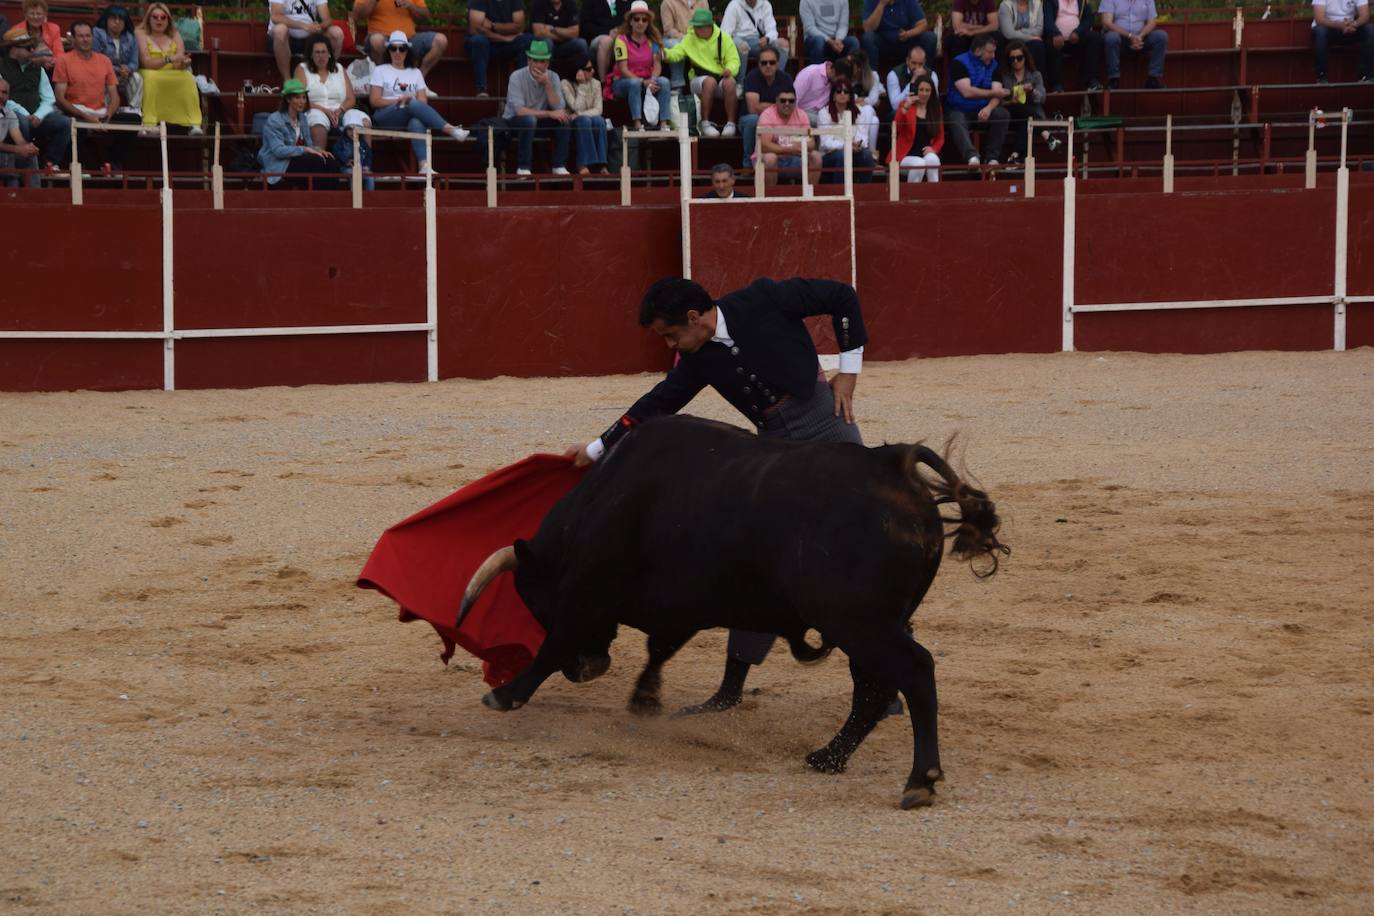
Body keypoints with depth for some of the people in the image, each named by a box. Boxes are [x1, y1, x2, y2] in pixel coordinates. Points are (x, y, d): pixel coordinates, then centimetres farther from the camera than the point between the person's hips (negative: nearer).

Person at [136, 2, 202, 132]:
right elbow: (146, 62, -13)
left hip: (173, 75, 3)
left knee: (188, 78, -26)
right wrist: (168, 59, -28)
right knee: (150, 77, -37)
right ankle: (149, 124, -41)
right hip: (150, 74, -3)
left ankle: (194, 124, -31)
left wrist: (184, 62, -26)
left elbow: (179, 65, 0)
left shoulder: (174, 34, 11)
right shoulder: (141, 33, -1)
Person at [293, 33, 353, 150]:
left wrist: (340, 110, -9)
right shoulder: (302, 69, 13)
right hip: (315, 111, -3)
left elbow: (351, 99, 14)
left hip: (340, 113, 3)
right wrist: (324, 110, -14)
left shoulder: (339, 69, 22)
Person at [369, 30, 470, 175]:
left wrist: (408, 101, -11)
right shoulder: (380, 71, 16)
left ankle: (424, 165, -58)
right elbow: (374, 101, 4)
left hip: (410, 118, 2)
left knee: (416, 123, -39)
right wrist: (397, 101, -11)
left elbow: (423, 102, 11)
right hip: (385, 117, -2)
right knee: (415, 105, -35)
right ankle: (450, 129, -48)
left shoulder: (415, 73, 23)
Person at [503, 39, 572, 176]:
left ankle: (559, 166, -11)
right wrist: (549, 114, -28)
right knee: (529, 120, -36)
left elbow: (558, 108, -15)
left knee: (562, 119, -21)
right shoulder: (517, 77, -17)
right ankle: (523, 168, -26)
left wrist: (547, 84, -25)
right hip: (515, 123, -4)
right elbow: (519, 111, -27)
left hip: (540, 121, 4)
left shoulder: (552, 78, -4)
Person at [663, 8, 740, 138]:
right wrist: (666, 54, -27)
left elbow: (734, 60, 1)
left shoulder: (723, 38, 6)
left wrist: (730, 70, -21)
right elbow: (677, 53, -4)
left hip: (721, 77, 0)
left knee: (729, 83, -35)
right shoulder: (690, 38, 9)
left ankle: (730, 123, -25)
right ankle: (705, 124, -30)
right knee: (710, 81, -36)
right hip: (699, 79, 0)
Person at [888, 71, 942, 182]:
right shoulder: (905, 105, 3)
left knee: (932, 159, -33)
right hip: (906, 155, -2)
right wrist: (905, 107, -26)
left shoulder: (935, 109, 12)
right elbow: (896, 128, -14)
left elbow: (940, 138, 17)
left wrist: (933, 149, -6)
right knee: (919, 164, -35)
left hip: (926, 154, 2)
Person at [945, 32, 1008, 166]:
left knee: (1002, 114, -23)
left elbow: (997, 92, -2)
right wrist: (992, 93, -10)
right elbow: (967, 92, -18)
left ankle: (992, 157, -25)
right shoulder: (959, 63, -8)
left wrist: (989, 108, -24)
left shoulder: (993, 65, 9)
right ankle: (971, 156, -59)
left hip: (982, 110, 5)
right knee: (957, 122, -37)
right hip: (958, 110, -5)